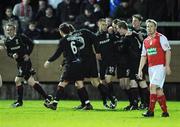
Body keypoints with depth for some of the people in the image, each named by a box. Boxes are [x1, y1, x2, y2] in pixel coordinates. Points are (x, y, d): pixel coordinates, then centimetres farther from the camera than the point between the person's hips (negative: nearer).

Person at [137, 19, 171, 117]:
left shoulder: (161, 38, -3)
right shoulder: (145, 41, 16)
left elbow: (168, 51, -7)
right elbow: (143, 56, 19)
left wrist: (167, 66, -15)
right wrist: (140, 70, 13)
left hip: (160, 66, -7)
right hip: (151, 67, 7)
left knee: (153, 86, -16)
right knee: (158, 90, 6)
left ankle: (151, 111, -18)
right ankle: (165, 111, 11)